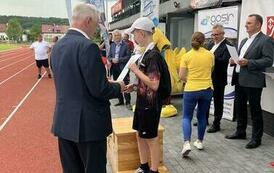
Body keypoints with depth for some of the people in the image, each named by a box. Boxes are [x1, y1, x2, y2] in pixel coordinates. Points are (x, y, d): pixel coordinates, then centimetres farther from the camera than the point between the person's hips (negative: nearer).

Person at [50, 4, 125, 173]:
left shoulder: (58, 46, 7)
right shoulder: (88, 46, -20)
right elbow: (99, 90, -21)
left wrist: (109, 84, 17)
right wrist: (118, 87, 0)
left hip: (63, 121, 8)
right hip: (88, 123, -8)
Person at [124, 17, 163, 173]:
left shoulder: (153, 55, -21)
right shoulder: (148, 53, 8)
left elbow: (154, 84, -27)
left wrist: (136, 70, -19)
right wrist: (135, 86, 4)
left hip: (151, 104, -9)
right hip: (143, 101, 9)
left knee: (151, 139, 6)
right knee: (140, 135, 19)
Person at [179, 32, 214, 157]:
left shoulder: (187, 56, -6)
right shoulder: (210, 55, 2)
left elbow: (181, 76, -8)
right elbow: (210, 72, 15)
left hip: (191, 90, -3)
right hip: (207, 89, 3)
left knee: (187, 117, 7)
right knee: (202, 116, 18)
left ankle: (187, 143, -10)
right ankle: (199, 141, 28)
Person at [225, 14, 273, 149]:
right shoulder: (244, 41, 17)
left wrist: (248, 63, -23)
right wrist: (234, 60, 3)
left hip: (253, 82, -8)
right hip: (240, 80, 8)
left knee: (255, 110, 3)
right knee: (239, 107, 16)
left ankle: (256, 138, 16)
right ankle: (240, 132, 33)